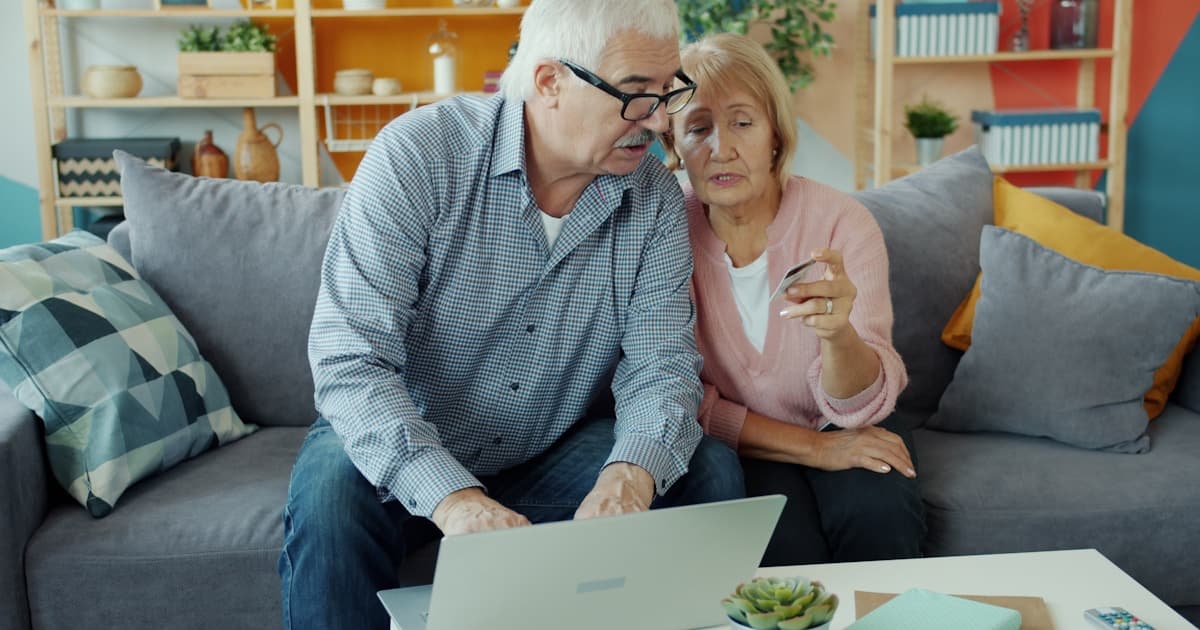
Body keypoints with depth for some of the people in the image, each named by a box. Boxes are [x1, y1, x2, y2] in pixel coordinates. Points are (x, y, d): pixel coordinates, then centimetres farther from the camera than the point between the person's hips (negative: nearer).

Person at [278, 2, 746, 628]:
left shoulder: (655, 198, -6)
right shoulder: (417, 155, -20)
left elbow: (660, 363, -11)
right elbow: (351, 360, -26)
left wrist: (632, 472, -35)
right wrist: (453, 498, -41)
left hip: (559, 456, 3)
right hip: (406, 448, -3)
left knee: (709, 471, -17)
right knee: (332, 489, -33)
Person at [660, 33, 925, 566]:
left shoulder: (843, 223, -16)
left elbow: (859, 407, -19)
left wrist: (838, 334, -41)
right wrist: (811, 447, -18)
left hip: (843, 429, 1)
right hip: (736, 443, -1)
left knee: (878, 515, -27)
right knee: (784, 541, -28)